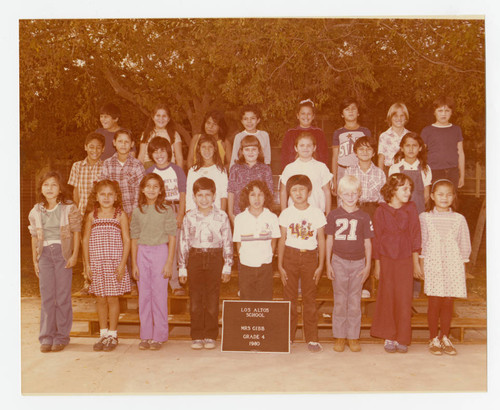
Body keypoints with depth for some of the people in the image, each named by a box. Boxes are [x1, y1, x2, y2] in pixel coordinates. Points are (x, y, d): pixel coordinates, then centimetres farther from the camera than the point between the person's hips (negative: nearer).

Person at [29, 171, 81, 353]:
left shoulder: (69, 208, -2)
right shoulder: (36, 212, 8)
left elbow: (76, 232, -2)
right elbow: (34, 237, 12)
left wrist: (74, 255, -8)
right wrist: (35, 260, 9)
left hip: (62, 252, -3)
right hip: (45, 253, 3)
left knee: (63, 296, 1)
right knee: (47, 296, 4)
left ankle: (62, 336, 11)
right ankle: (46, 338, 11)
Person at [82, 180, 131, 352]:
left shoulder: (120, 215, 0)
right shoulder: (92, 215, 6)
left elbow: (127, 240, -2)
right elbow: (86, 239, 8)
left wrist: (122, 263, -8)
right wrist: (87, 264, 3)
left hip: (115, 263, -2)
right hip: (96, 263, 2)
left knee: (112, 298, 1)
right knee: (100, 299, 8)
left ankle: (113, 335, 14)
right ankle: (103, 333, 21)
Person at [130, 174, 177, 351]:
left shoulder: (167, 210, -3)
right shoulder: (138, 211, 6)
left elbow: (172, 238, -4)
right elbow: (134, 238, 9)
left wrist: (169, 263, -8)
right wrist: (134, 263, 6)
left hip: (160, 251, -3)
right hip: (142, 253, 3)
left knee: (159, 294, -1)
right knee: (144, 295, 7)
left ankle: (159, 336, 11)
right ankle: (145, 336, 17)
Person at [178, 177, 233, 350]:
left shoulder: (221, 216, 0)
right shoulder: (189, 217, 4)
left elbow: (227, 242, 3)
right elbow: (183, 243, 6)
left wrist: (227, 266, 0)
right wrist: (182, 268, 4)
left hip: (215, 258, -1)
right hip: (195, 258, 1)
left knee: (212, 300, 3)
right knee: (195, 299, 4)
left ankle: (210, 336, 15)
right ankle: (197, 337, 15)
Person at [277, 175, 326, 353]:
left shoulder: (316, 213, 2)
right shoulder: (286, 214, 3)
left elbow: (321, 240, 4)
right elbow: (282, 240, 5)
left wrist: (320, 266, 0)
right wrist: (280, 265, 1)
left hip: (310, 257, 0)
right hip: (290, 256, 1)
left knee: (310, 299, 3)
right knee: (289, 298, 5)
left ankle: (312, 339, 12)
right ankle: (288, 337, 16)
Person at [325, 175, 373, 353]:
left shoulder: (364, 217, 2)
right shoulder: (334, 215, 1)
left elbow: (367, 242, 5)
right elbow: (329, 240, 4)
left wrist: (368, 265, 1)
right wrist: (328, 263, 1)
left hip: (358, 262, 1)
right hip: (339, 261, 0)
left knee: (355, 301, 7)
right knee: (339, 300, 5)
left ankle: (353, 337, 16)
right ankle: (339, 337, 15)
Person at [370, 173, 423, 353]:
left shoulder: (411, 208, 1)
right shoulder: (381, 210, -1)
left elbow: (415, 236, 3)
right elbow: (377, 238, 3)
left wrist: (416, 262, 1)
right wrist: (377, 264, 2)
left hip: (405, 259, 1)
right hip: (386, 259, 0)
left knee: (404, 298, 2)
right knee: (387, 298, 5)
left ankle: (402, 339, 14)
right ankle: (388, 337, 18)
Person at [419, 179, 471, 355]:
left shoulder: (459, 219, 7)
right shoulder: (425, 217, 3)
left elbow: (464, 245, 12)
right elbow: (421, 243, 6)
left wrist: (462, 266, 7)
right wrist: (422, 265, 1)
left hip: (453, 265, 2)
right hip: (433, 264, -1)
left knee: (448, 302, 3)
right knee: (434, 302, -1)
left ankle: (445, 338, 19)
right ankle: (433, 339, 13)